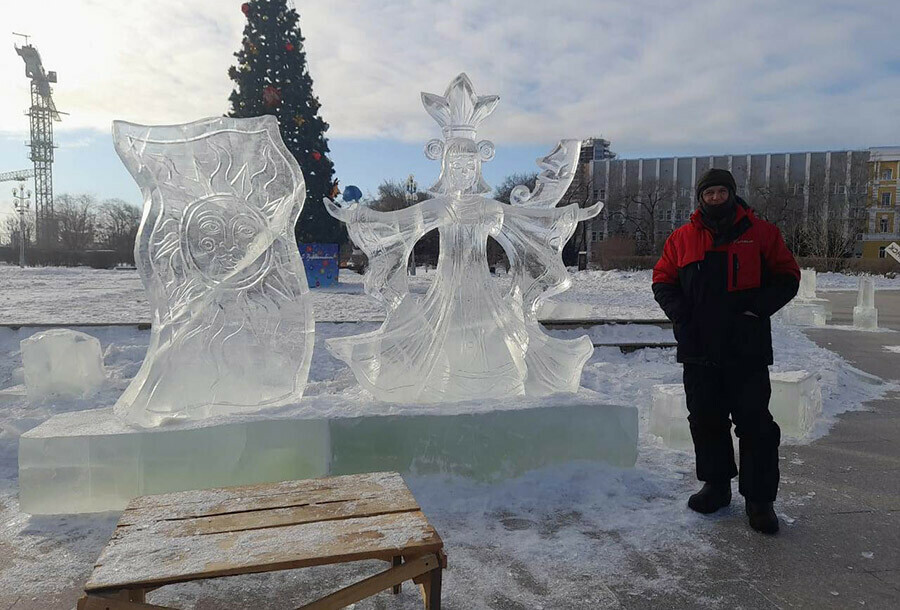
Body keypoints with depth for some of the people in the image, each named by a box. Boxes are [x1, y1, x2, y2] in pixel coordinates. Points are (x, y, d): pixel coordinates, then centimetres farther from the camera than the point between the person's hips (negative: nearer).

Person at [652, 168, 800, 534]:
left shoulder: (761, 233, 4)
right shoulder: (681, 239, 8)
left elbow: (787, 277, 6)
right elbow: (663, 281, 12)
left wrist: (757, 309, -9)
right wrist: (680, 313, -5)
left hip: (748, 350, -2)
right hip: (699, 350, 2)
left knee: (755, 423, 0)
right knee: (705, 421, 10)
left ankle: (760, 499, 13)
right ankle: (716, 485, 27)